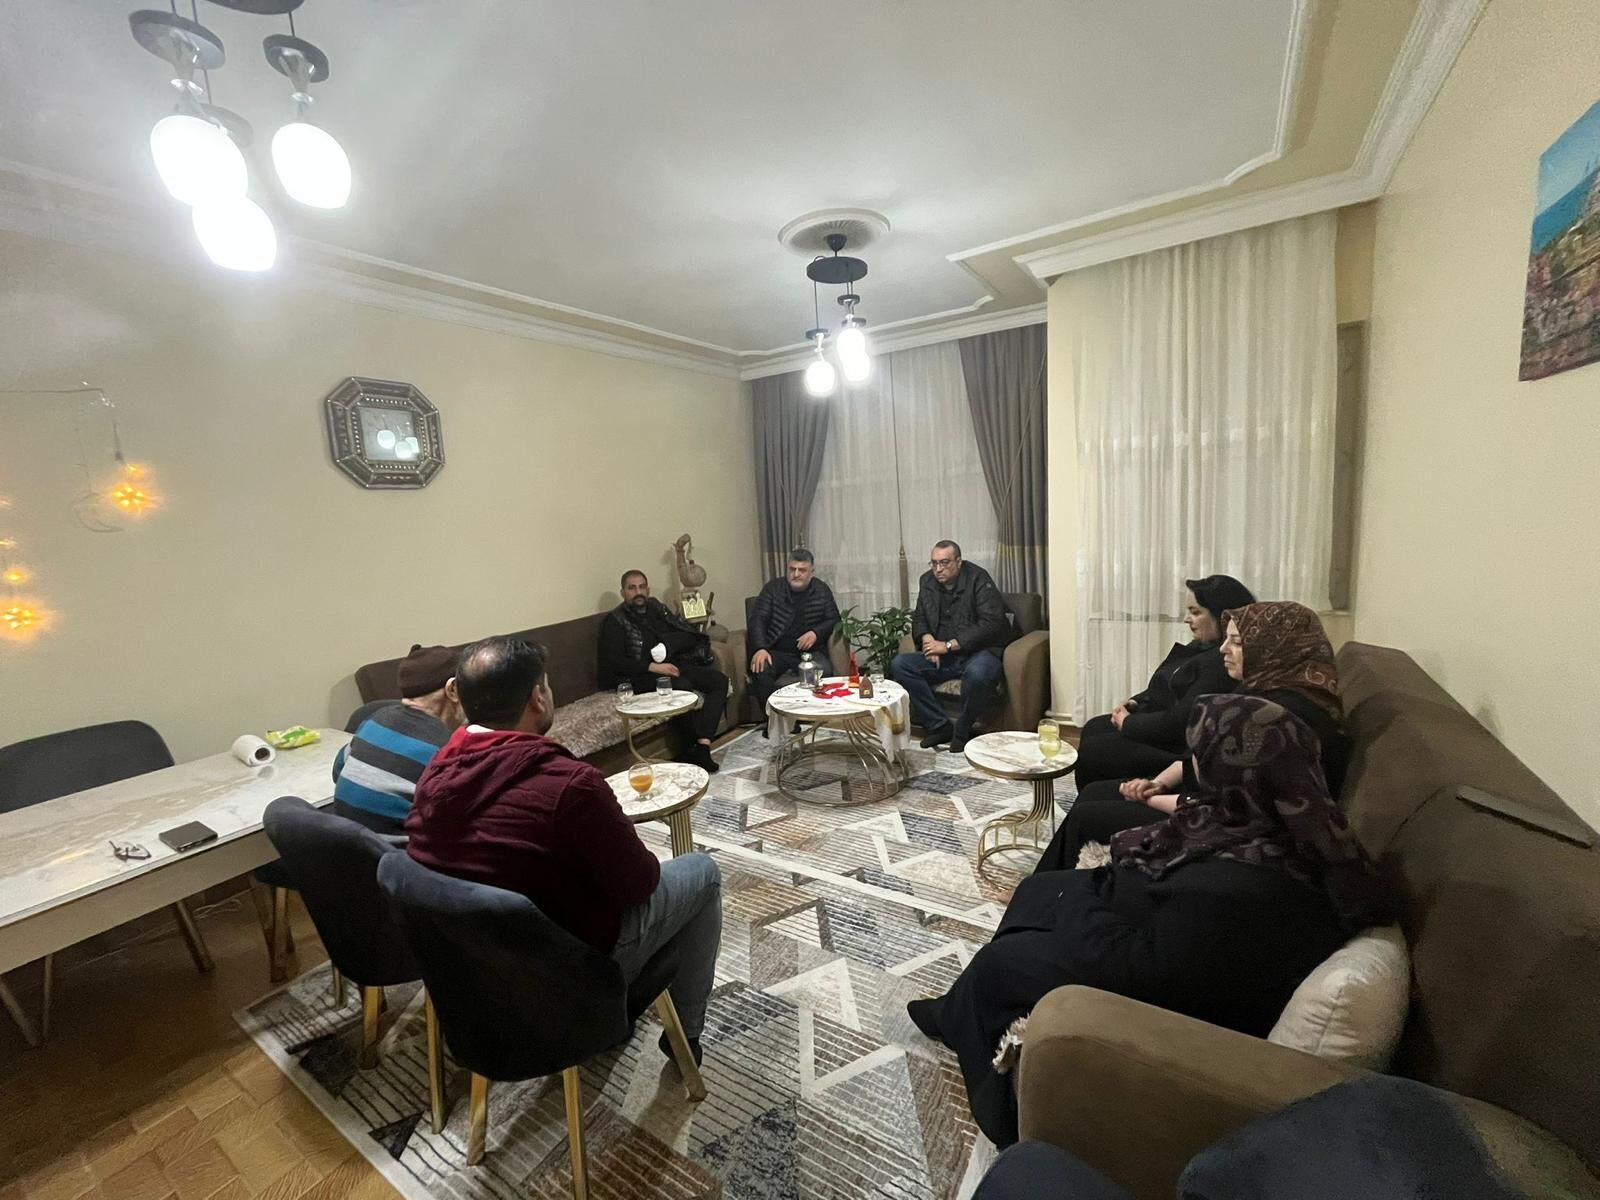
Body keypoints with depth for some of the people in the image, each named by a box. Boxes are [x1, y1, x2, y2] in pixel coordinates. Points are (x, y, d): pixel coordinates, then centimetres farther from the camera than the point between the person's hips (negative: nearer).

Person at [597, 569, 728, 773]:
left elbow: (691, 634, 10)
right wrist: (653, 667, -18)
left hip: (675, 665, 6)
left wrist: (668, 646, -11)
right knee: (683, 686, -35)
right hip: (644, 676, -6)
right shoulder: (615, 621, 1)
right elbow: (613, 662, -10)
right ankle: (697, 746, -21)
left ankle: (703, 744, -27)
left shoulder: (657, 608, 16)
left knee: (720, 680, -16)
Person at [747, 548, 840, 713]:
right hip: (777, 651, 0)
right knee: (759, 670, -31)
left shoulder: (822, 590, 7)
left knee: (822, 672, -31)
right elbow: (758, 619, -2)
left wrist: (816, 632, -11)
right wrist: (760, 648, -19)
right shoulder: (773, 587, 4)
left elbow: (834, 619, 11)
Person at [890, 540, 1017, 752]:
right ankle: (939, 726, -11)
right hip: (942, 656, 6)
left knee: (977, 672, -40)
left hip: (980, 650, -6)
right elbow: (919, 618, 17)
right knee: (899, 664, -15)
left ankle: (962, 732, -13)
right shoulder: (927, 581, 8)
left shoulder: (978, 579, -11)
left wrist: (948, 645, -21)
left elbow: (991, 623, -20)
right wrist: (927, 639, -7)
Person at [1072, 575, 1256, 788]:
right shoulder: (1203, 647, 6)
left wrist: (1128, 722, -16)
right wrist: (1135, 702, 1)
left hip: (1181, 748, -10)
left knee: (1091, 751, -10)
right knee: (1092, 729, 11)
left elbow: (1181, 721, -28)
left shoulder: (1223, 661, -27)